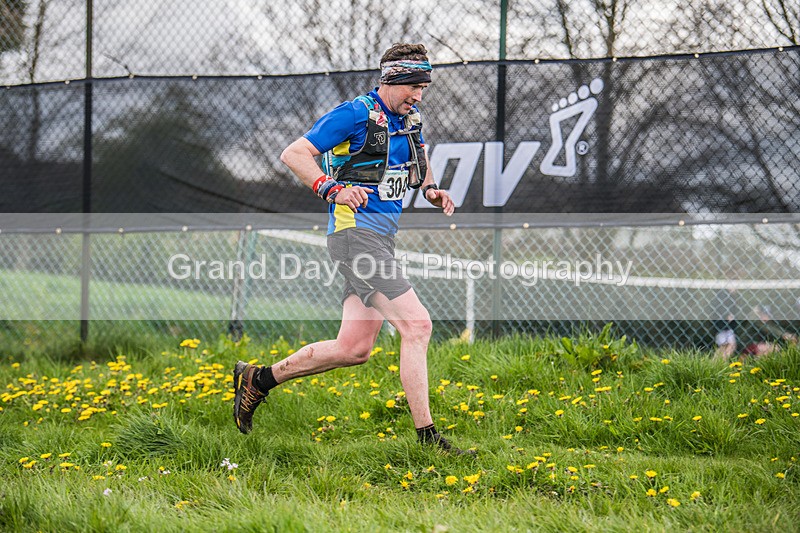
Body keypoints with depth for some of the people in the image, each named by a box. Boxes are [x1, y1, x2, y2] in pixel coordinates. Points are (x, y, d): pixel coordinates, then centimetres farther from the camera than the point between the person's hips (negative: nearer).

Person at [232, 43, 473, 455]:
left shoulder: (410, 119, 15)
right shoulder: (355, 114, -10)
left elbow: (419, 164, 33)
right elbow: (293, 154, -11)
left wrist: (430, 189, 11)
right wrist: (332, 189, -24)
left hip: (382, 239, 9)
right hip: (355, 232, -9)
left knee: (354, 348, 8)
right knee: (416, 325, -18)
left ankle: (258, 379, 22)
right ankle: (426, 436, -16)